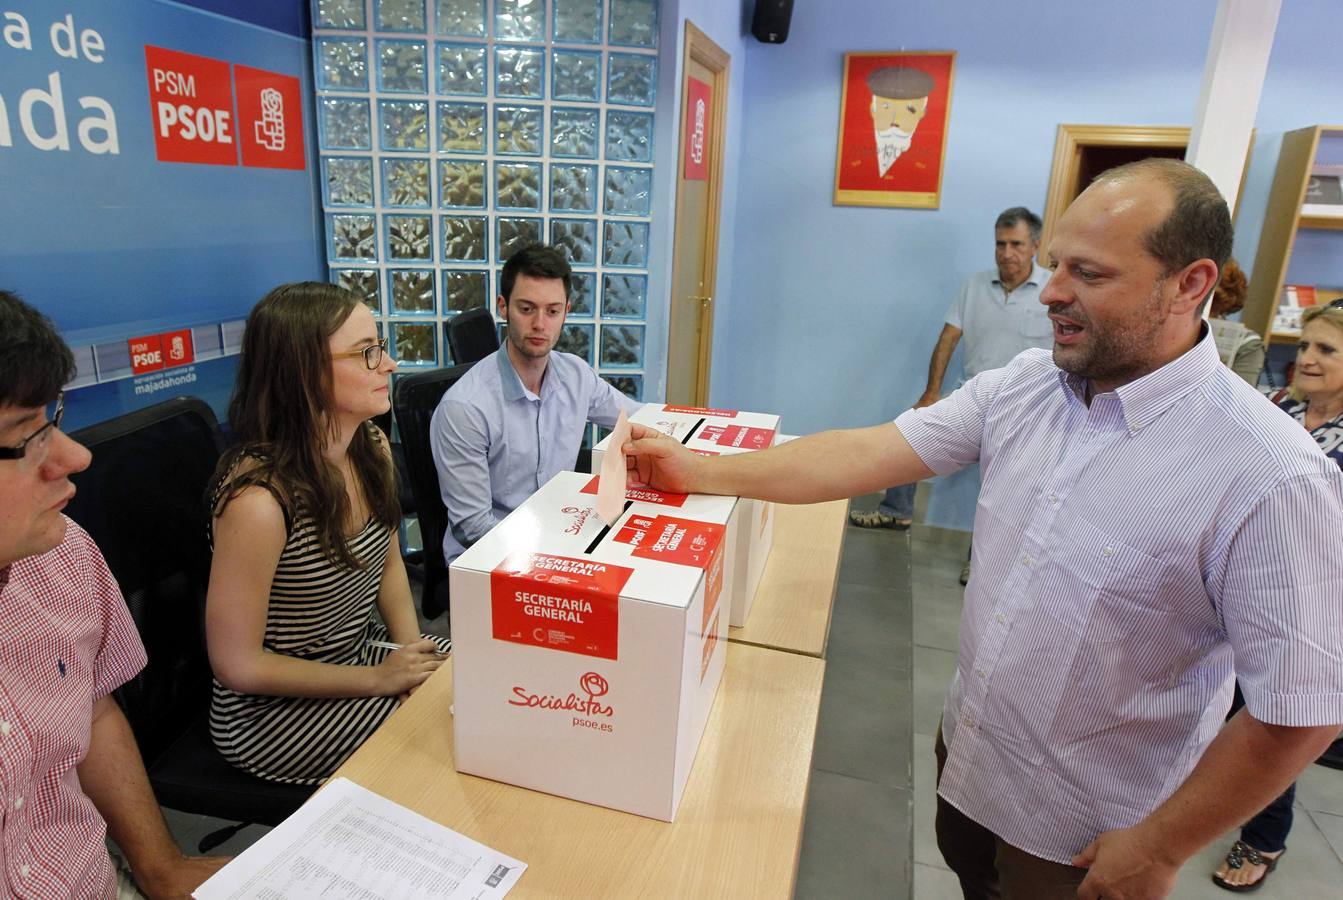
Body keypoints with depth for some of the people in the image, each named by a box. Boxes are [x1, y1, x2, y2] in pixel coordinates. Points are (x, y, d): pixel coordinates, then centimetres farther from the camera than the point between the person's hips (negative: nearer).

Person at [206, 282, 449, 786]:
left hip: (360, 649, 7)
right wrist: (379, 678, -17)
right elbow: (236, 665, -21)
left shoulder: (372, 447, -6)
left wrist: (412, 650, -5)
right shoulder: (260, 497, -30)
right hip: (269, 712, -7)